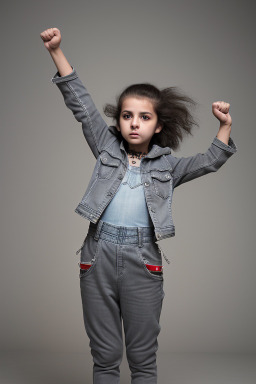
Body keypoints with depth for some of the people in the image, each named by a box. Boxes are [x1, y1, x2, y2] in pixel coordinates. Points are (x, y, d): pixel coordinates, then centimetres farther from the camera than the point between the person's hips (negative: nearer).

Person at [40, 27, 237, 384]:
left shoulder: (167, 164, 8)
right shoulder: (107, 148, 8)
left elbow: (209, 161, 3)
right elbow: (81, 103, 4)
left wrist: (225, 126, -12)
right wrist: (56, 51, -1)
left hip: (143, 261, 0)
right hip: (99, 257, 1)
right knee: (104, 355, 11)